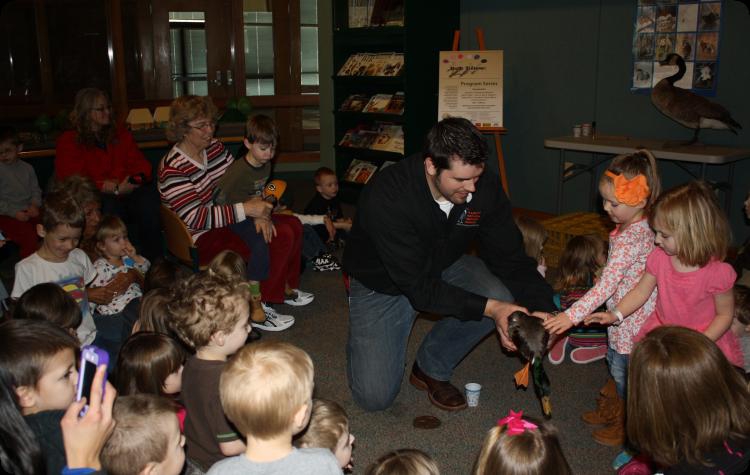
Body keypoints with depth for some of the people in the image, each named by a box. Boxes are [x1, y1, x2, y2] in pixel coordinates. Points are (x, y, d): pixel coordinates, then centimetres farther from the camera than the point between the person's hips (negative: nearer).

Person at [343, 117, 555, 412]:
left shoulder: (485, 187, -20)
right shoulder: (385, 197, -36)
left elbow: (510, 258, -14)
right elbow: (420, 288, -34)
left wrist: (546, 312, -28)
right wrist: (489, 308, -40)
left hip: (442, 268, 5)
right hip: (382, 283, -4)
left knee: (502, 297, -27)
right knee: (374, 396, -13)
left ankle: (431, 368, -1)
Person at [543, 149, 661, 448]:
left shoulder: (631, 238, -31)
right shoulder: (634, 226, -1)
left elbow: (607, 284, -36)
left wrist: (573, 315, -38)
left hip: (632, 318, -9)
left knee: (624, 369, 9)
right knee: (615, 362, 25)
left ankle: (626, 427, 29)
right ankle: (613, 410, 46)